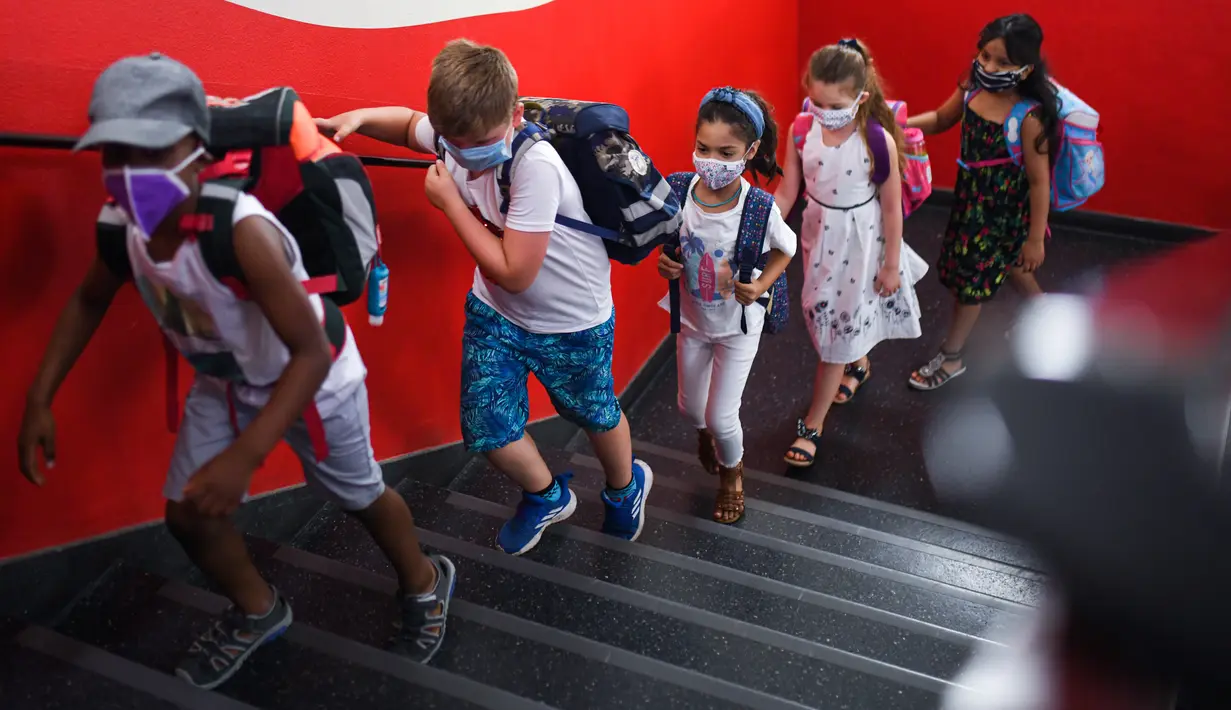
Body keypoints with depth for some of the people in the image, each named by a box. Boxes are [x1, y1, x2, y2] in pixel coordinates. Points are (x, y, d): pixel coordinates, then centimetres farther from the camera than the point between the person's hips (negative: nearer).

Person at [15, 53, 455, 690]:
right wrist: (40, 399, -2)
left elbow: (313, 353, -39)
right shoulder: (119, 227, -19)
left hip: (312, 382, -6)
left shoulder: (242, 232, -41)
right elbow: (88, 301, 3)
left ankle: (425, 584, 45)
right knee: (188, 515, 8)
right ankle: (258, 612, 37)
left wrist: (245, 456, -45)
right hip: (221, 385, 6)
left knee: (361, 498, 14)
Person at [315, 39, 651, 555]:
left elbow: (514, 273, -33)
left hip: (572, 323, -5)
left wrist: (449, 202, -27)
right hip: (495, 312, 5)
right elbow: (410, 126, 10)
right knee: (486, 428, 6)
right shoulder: (453, 134, -16)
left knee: (594, 415, 19)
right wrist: (357, 119, -11)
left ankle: (626, 485, 53)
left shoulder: (535, 167, -36)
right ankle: (547, 497, 38)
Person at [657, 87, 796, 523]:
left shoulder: (760, 209, -27)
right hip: (692, 319, 3)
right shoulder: (679, 194, -20)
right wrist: (665, 264, -19)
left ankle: (732, 471, 38)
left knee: (721, 415, 4)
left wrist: (760, 286, -21)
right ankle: (707, 433, 58)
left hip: (738, 326, -3)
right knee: (690, 408, 20)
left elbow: (784, 250, -6)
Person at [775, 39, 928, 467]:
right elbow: (786, 193, -5)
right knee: (829, 314, 23)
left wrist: (891, 264, -5)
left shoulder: (879, 141, -23)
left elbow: (892, 207, -13)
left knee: (837, 327, 4)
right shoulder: (801, 132, -13)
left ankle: (813, 424, 17)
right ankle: (859, 365, 58)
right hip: (819, 236, 4)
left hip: (860, 242, -4)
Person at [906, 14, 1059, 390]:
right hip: (970, 197, 7)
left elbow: (1039, 180, -21)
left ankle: (951, 359, 27)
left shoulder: (1028, 117, -29)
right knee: (1003, 264, 27)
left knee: (970, 279, 6)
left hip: (1004, 210, -7)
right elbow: (941, 119, 8)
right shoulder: (971, 89, -12)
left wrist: (1035, 238, -15)